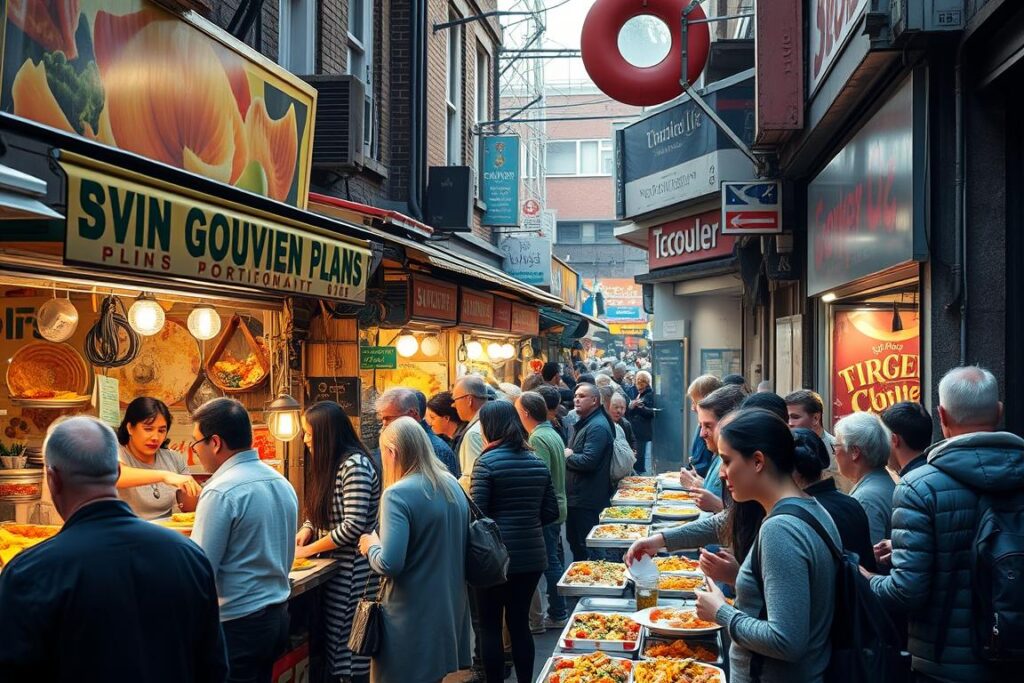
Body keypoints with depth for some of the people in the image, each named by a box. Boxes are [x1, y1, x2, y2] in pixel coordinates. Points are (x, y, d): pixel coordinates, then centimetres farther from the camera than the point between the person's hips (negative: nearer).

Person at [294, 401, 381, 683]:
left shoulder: (354, 465, -18)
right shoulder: (328, 463, 9)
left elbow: (353, 525, -23)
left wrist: (309, 550, -15)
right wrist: (306, 530, -1)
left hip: (354, 570, -8)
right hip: (333, 565, 8)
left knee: (352, 645, 1)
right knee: (333, 638, 14)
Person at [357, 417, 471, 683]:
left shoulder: (398, 494, -19)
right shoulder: (453, 486, 5)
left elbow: (389, 564, -25)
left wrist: (371, 545, -6)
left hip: (413, 620, -7)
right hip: (450, 612, 7)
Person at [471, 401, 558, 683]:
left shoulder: (486, 462, -12)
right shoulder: (538, 462, 6)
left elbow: (476, 513, -16)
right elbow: (551, 512, 8)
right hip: (532, 555, 6)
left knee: (490, 626, 7)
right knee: (520, 622, 15)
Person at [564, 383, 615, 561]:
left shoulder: (597, 426, -17)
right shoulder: (583, 423, 17)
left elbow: (588, 461, -27)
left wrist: (568, 456, -10)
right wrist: (568, 454, 5)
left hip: (587, 501, -11)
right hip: (577, 498, 11)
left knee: (585, 547, -4)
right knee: (574, 541, 19)